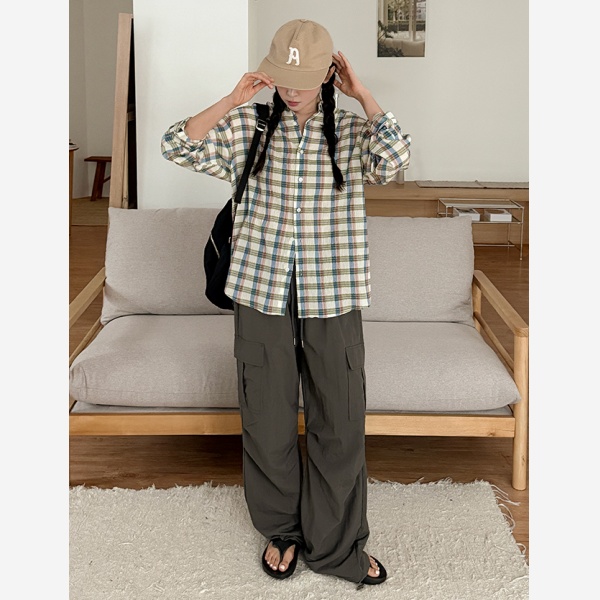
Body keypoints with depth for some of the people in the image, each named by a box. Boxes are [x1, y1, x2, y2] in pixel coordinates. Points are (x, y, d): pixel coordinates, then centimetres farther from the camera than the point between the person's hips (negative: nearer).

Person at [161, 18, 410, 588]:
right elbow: (176, 146, -8)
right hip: (262, 297, 1)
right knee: (267, 423, 12)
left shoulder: (352, 131, 0)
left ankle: (335, 546, 26)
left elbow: (395, 158, -21)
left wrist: (362, 94, -14)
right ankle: (281, 530, 35)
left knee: (340, 426, 7)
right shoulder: (250, 129, 2)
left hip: (332, 301, 0)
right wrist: (234, 100, -14)